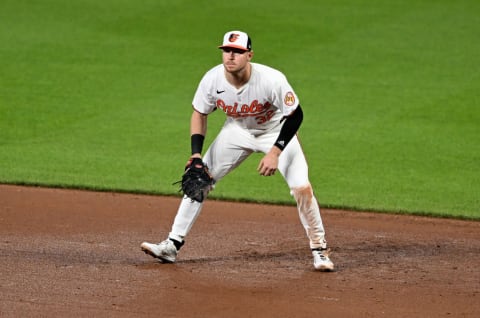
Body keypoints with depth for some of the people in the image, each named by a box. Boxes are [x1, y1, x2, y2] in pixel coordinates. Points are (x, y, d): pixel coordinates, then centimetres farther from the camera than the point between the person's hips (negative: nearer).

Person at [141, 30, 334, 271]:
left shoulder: (272, 80, -34)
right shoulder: (212, 79, -24)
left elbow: (295, 115, -23)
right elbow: (199, 114, -6)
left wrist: (275, 152, -30)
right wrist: (196, 154, -17)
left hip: (275, 131, -3)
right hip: (237, 131, 3)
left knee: (302, 188, -16)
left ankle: (319, 249, 3)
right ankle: (172, 246, 3)